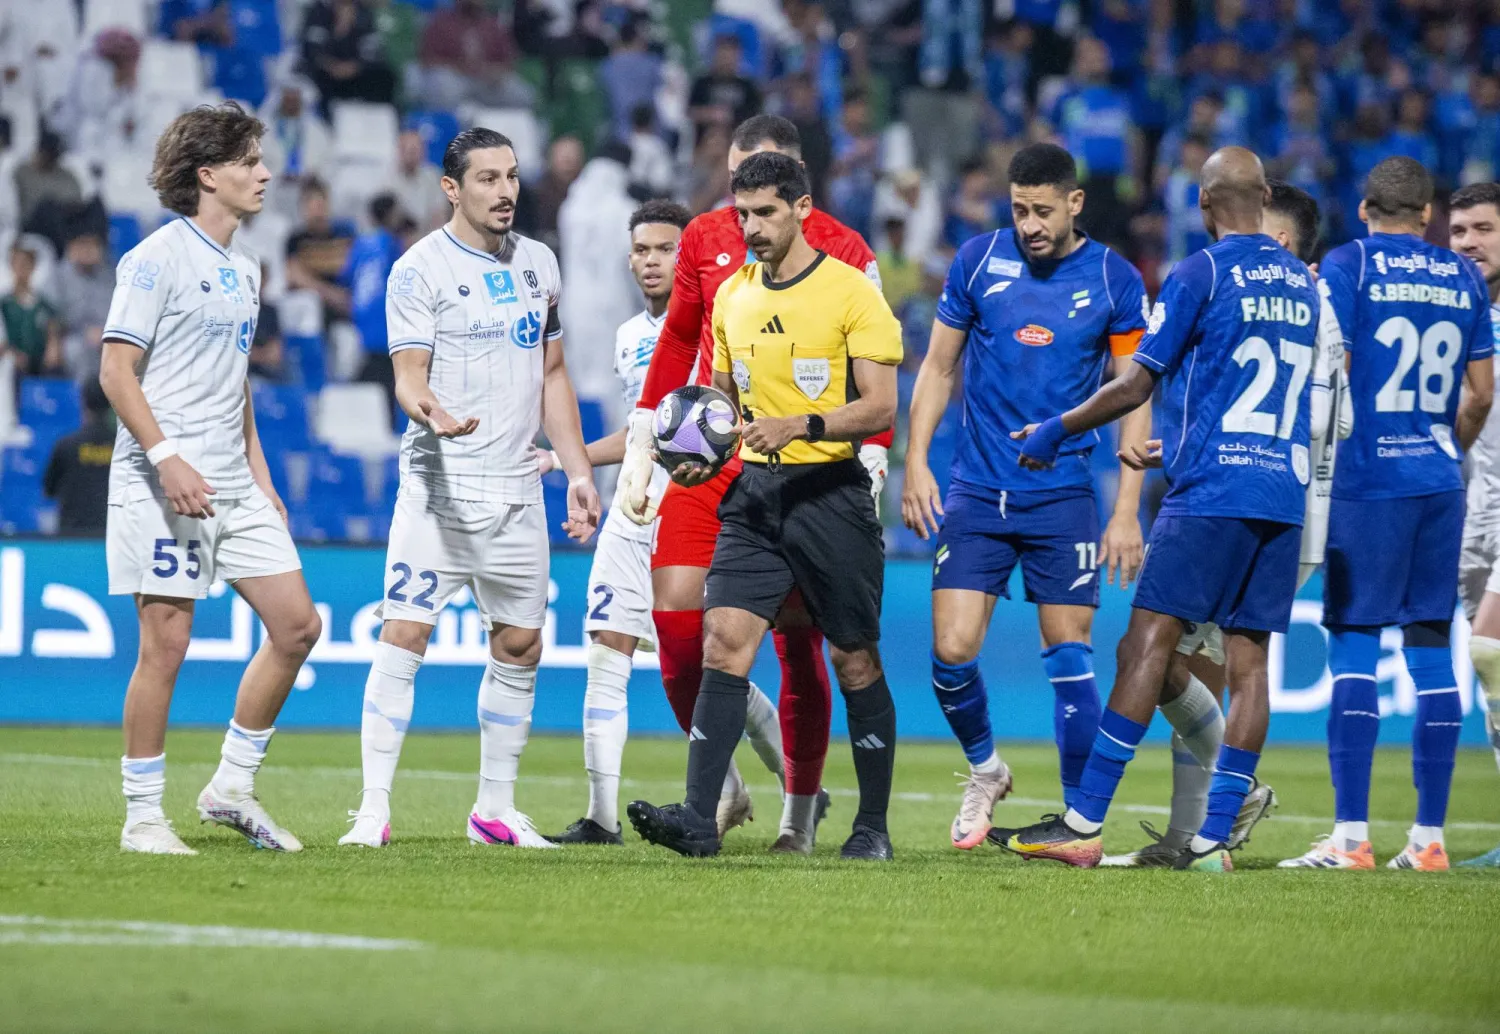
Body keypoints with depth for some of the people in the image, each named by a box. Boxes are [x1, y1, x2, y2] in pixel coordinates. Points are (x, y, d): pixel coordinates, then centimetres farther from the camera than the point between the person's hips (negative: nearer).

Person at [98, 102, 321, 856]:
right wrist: (167, 457, -21)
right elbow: (116, 371, -12)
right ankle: (143, 817, 2)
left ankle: (231, 788, 13)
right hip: (162, 483, -8)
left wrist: (259, 474, 20)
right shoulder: (157, 259, -8)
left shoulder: (244, 270, 16)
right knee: (166, 642, -7)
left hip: (233, 488, 8)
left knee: (297, 625, 2)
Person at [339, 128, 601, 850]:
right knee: (404, 634, -12)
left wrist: (579, 473, 14)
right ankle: (374, 810, -11)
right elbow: (408, 376, -12)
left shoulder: (538, 264, 12)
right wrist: (431, 411, -35)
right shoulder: (420, 268, -5)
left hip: (516, 490, 6)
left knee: (520, 646, 8)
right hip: (439, 485, -6)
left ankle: (496, 809, 19)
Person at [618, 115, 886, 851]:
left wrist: (869, 466, -9)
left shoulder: (844, 254, -3)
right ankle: (720, 782, 7)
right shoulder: (705, 238, 9)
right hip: (711, 458, 3)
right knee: (672, 607, -10)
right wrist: (640, 446, 16)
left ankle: (802, 807, 12)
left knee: (798, 639, -1)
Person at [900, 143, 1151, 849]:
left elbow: (1134, 399, 2)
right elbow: (939, 366, 10)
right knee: (951, 652, -6)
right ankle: (985, 770, 21)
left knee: (1068, 656, -4)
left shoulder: (1114, 280, -1)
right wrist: (916, 464, 0)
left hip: (1064, 497, -1)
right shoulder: (978, 260, 2)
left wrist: (1126, 511, -4)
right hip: (976, 492, 2)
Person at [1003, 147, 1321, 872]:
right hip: (1285, 493, 6)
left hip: (1210, 492, -6)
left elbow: (1136, 384, -4)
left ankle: (1084, 824, -8)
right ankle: (1213, 838, 0)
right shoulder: (1301, 282, 15)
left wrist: (1054, 433, 11)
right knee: (1248, 662, 3)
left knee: (1148, 643, -6)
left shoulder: (1199, 274, -4)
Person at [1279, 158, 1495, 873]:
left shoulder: (1347, 266, -3)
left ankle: (1351, 836, -10)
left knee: (1353, 647, -4)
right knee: (1431, 651, 6)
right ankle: (1429, 837, 7)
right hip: (1440, 483, 4)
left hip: (1369, 483, -4)